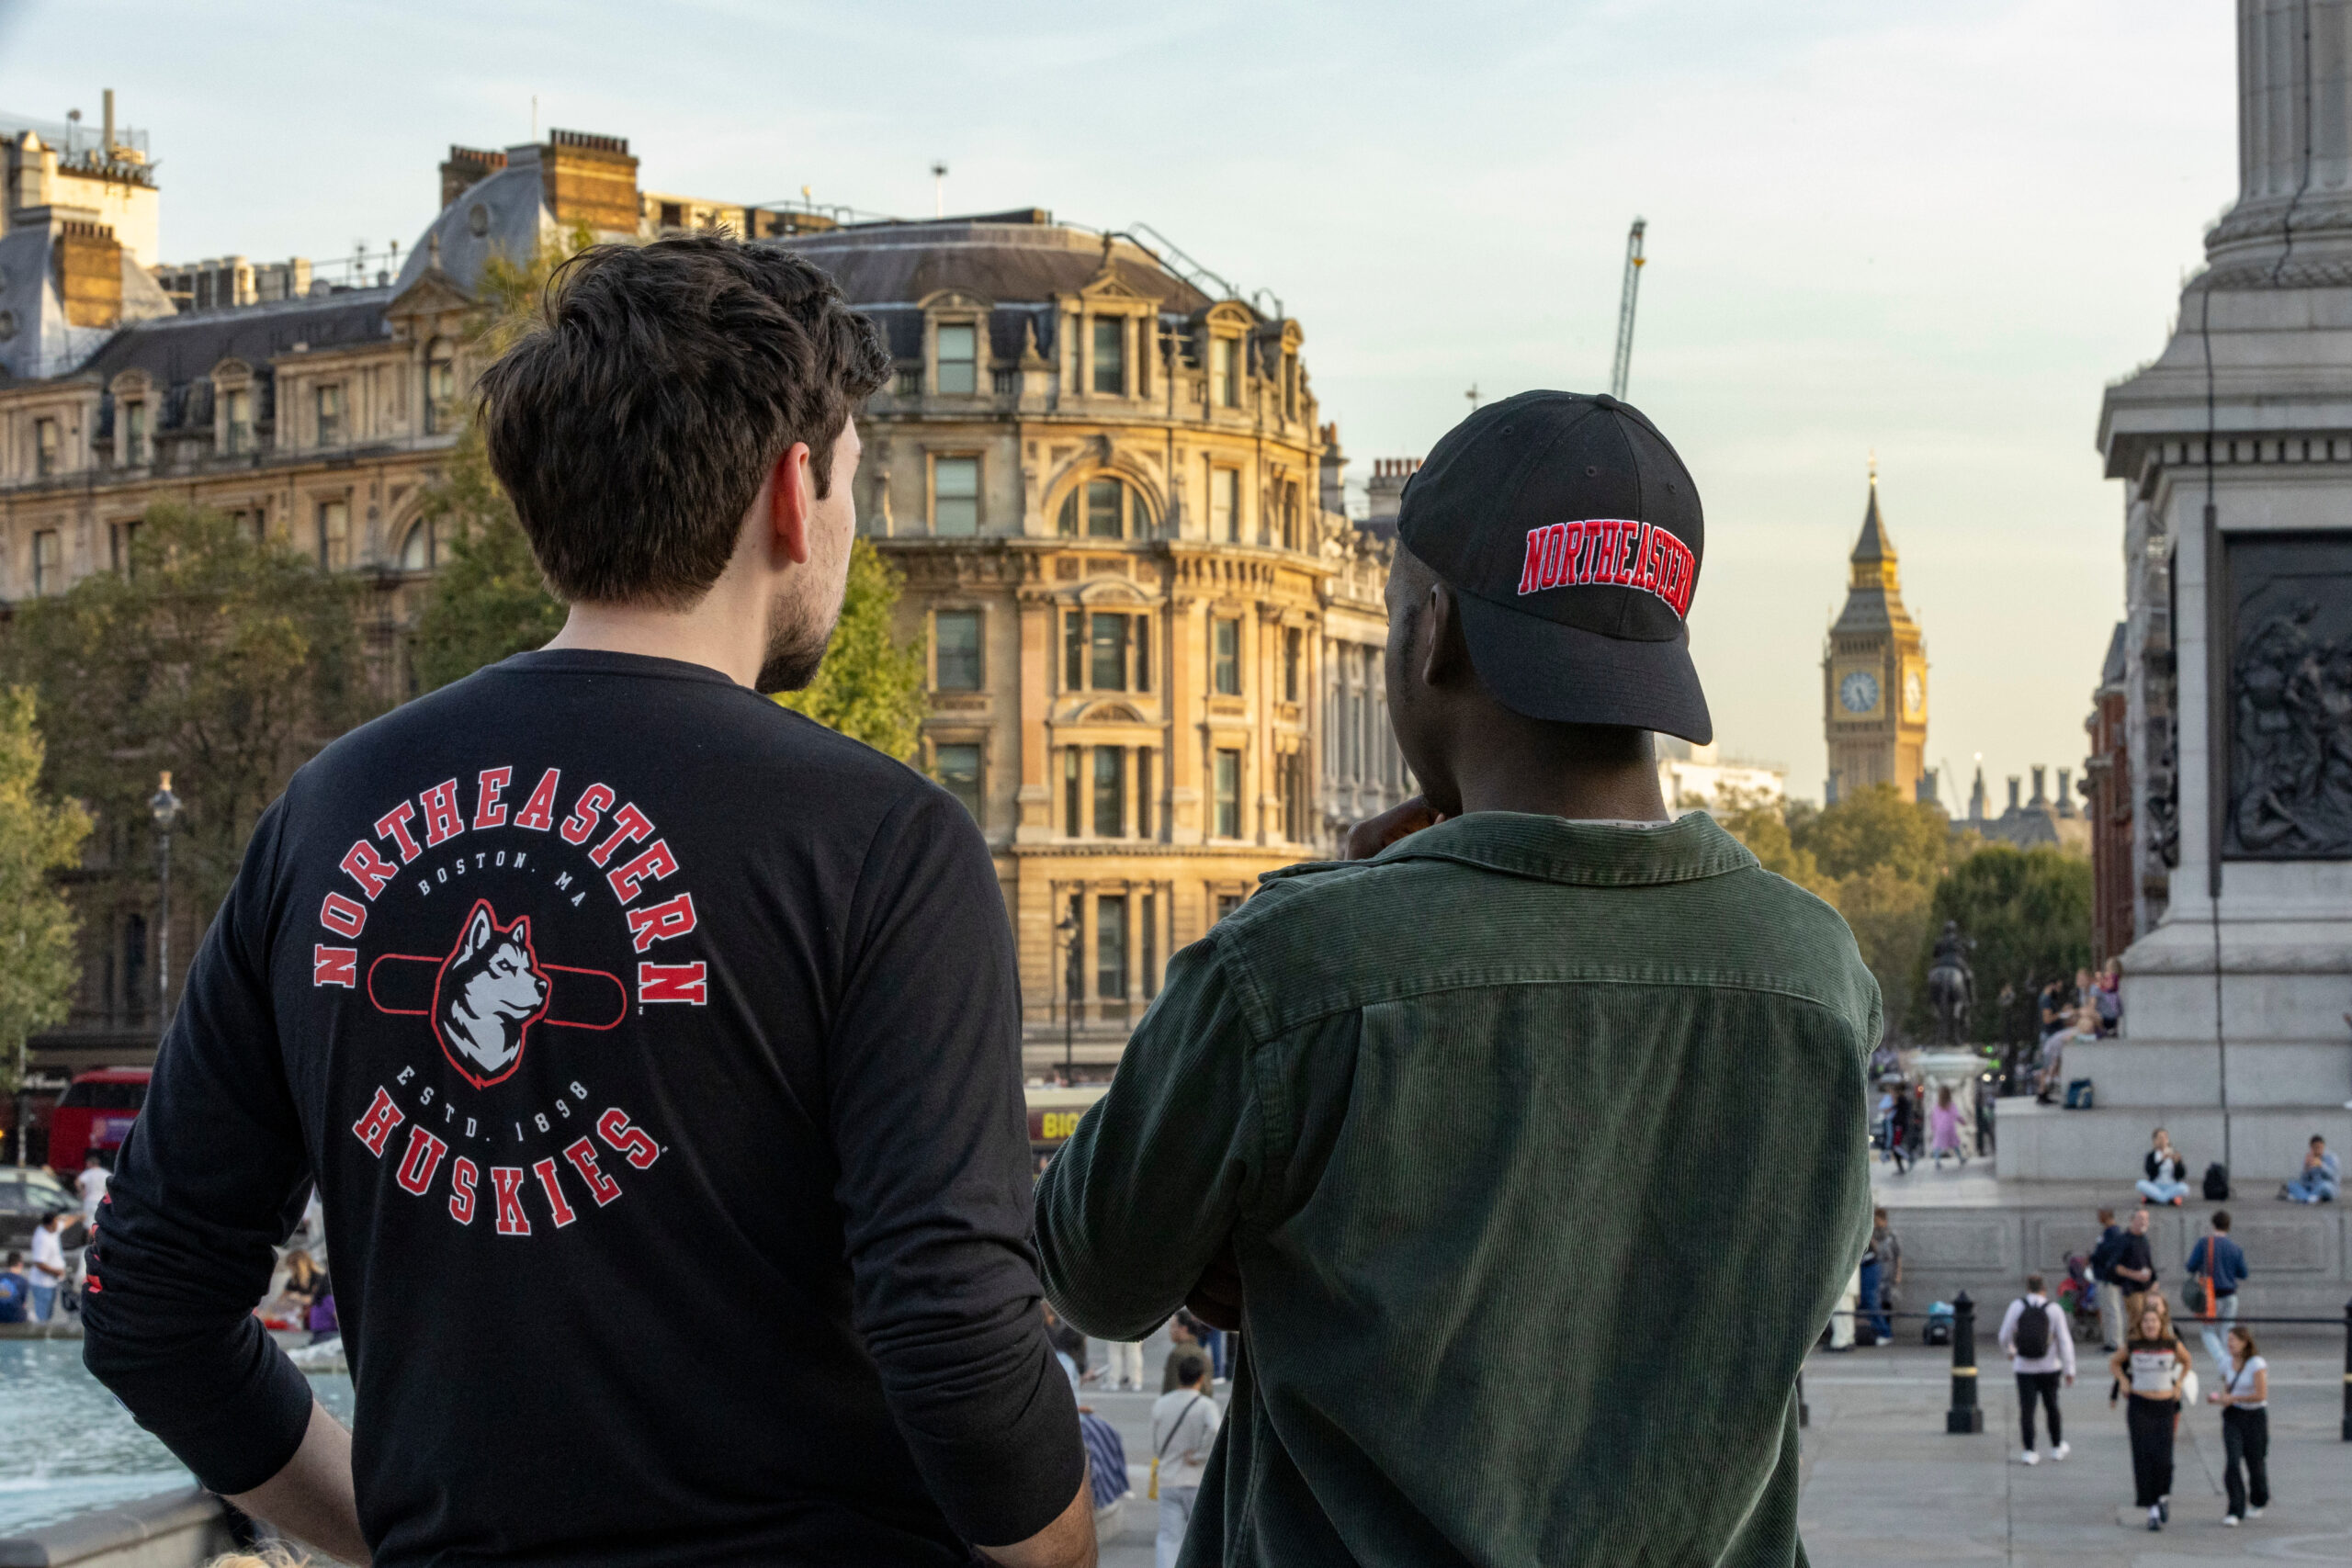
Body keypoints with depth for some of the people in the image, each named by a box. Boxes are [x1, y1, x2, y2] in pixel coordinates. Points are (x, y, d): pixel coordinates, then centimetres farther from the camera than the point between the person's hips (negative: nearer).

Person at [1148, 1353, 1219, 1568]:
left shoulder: (1160, 1405, 3)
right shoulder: (1206, 1406, -10)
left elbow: (1156, 1447, 9)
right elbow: (1215, 1431, -29)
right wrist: (1200, 1455, -16)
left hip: (1167, 1483, 3)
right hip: (1199, 1481, -3)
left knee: (1169, 1536, -1)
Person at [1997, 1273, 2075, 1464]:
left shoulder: (2016, 1306, -7)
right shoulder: (2054, 1309, -8)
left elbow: (2005, 1335, -2)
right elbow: (2065, 1341, -9)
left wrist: (2010, 1351, 21)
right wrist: (2069, 1370, -3)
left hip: (2024, 1368, 0)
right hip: (2049, 1367, 0)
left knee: (2026, 1409, 3)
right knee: (2051, 1406, 17)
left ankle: (2029, 1452, -3)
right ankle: (2057, 1447, 27)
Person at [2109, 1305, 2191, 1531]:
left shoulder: (2172, 1345, -1)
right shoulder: (2132, 1346, -1)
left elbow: (2186, 1361, 20)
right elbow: (2114, 1362, 17)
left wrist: (2178, 1384, 12)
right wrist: (2123, 1383, 4)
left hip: (2165, 1406, 0)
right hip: (2140, 1407, 0)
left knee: (2163, 1458, -8)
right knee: (2144, 1458, -3)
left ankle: (2164, 1496, 21)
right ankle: (2152, 1510, 3)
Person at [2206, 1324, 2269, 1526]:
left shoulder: (2257, 1364, -13)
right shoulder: (2227, 1365, 6)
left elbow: (2261, 1395, -18)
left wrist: (2232, 1398, -18)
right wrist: (2217, 1397, -2)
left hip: (2254, 1417, -4)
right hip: (2232, 1418, 4)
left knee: (2255, 1462, 10)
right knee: (2232, 1463, -11)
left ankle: (2258, 1502, 37)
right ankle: (2236, 1511, -10)